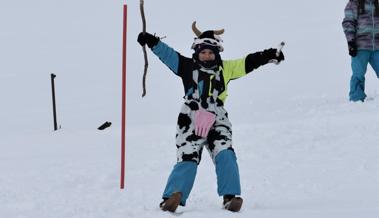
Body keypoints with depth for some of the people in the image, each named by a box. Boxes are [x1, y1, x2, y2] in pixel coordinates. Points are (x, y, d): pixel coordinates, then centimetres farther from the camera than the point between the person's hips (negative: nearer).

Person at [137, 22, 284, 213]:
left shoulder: (225, 69, 14)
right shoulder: (188, 67, 9)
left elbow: (247, 63, 12)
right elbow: (168, 54, 2)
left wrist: (269, 56, 3)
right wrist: (152, 43, -11)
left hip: (217, 123, 2)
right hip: (190, 123, -2)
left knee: (225, 157, -13)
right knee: (187, 159, -14)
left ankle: (230, 197, -14)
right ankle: (173, 196, -23)